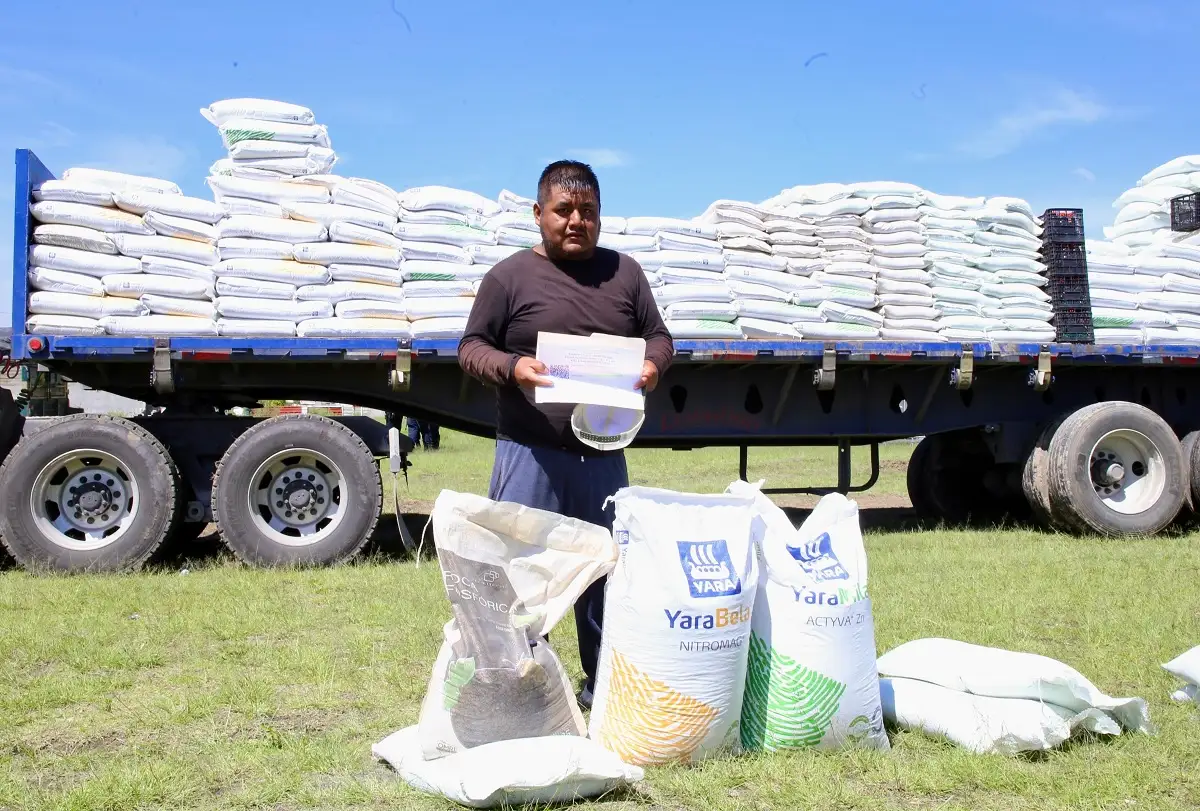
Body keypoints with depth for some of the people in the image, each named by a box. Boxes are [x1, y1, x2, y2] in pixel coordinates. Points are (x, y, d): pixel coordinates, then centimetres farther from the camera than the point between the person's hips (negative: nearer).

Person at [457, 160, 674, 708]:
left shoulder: (624, 273, 11)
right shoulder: (511, 276, 0)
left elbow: (658, 335, 16)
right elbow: (471, 348, 2)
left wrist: (653, 363, -7)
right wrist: (510, 367, -18)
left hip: (604, 455, 4)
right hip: (530, 454, -4)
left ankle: (602, 684, 28)